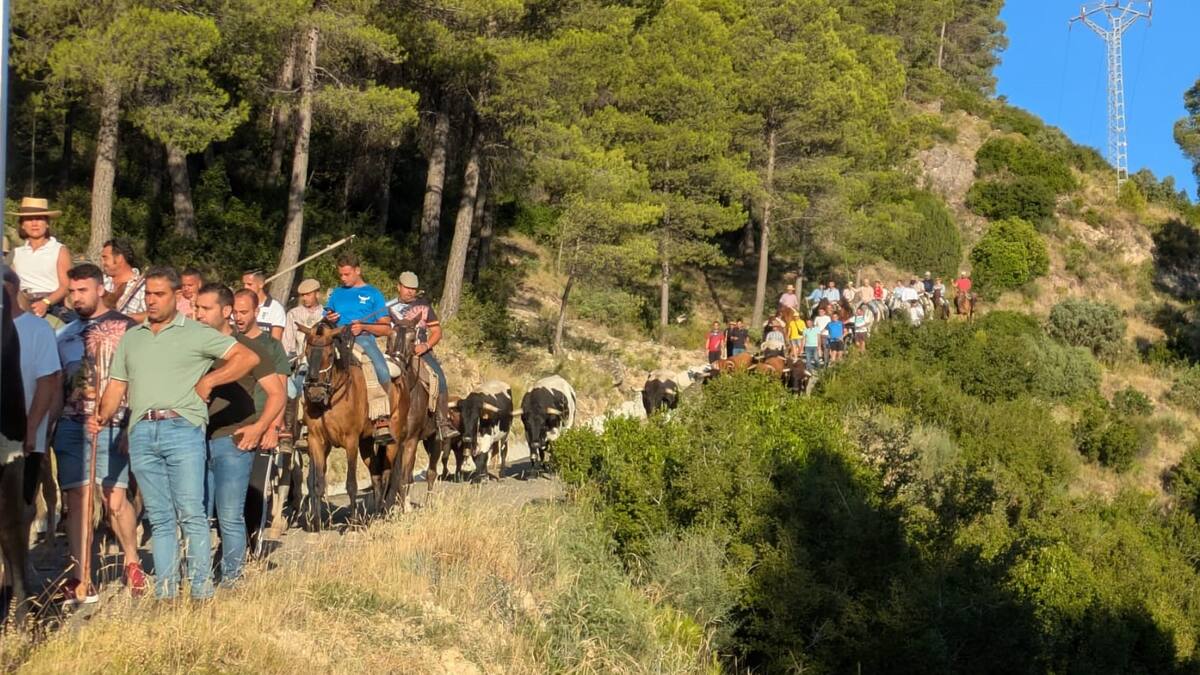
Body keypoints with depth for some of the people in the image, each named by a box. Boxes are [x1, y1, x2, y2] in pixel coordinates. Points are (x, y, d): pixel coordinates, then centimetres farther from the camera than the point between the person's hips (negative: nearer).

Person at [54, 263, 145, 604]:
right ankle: (79, 581, 3)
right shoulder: (65, 333, 16)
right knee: (76, 500, 0)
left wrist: (132, 426, -8)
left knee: (115, 499, -5)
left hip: (111, 425, -4)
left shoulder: (126, 328, 2)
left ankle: (132, 563, 18)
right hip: (70, 424, 4)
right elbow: (56, 383, 20)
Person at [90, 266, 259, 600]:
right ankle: (165, 592, 7)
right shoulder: (130, 338, 22)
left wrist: (208, 380, -3)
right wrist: (103, 416, 0)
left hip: (182, 428, -4)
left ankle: (202, 591, -6)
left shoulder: (196, 333, 7)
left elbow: (247, 358, 1)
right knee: (159, 519, 5)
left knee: (191, 515, -8)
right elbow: (117, 385, 18)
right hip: (141, 432, 4)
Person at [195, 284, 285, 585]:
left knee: (230, 516, -2)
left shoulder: (249, 347, 0)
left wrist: (259, 427, -15)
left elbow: (277, 393, -1)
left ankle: (231, 578, 8)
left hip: (233, 440, -4)